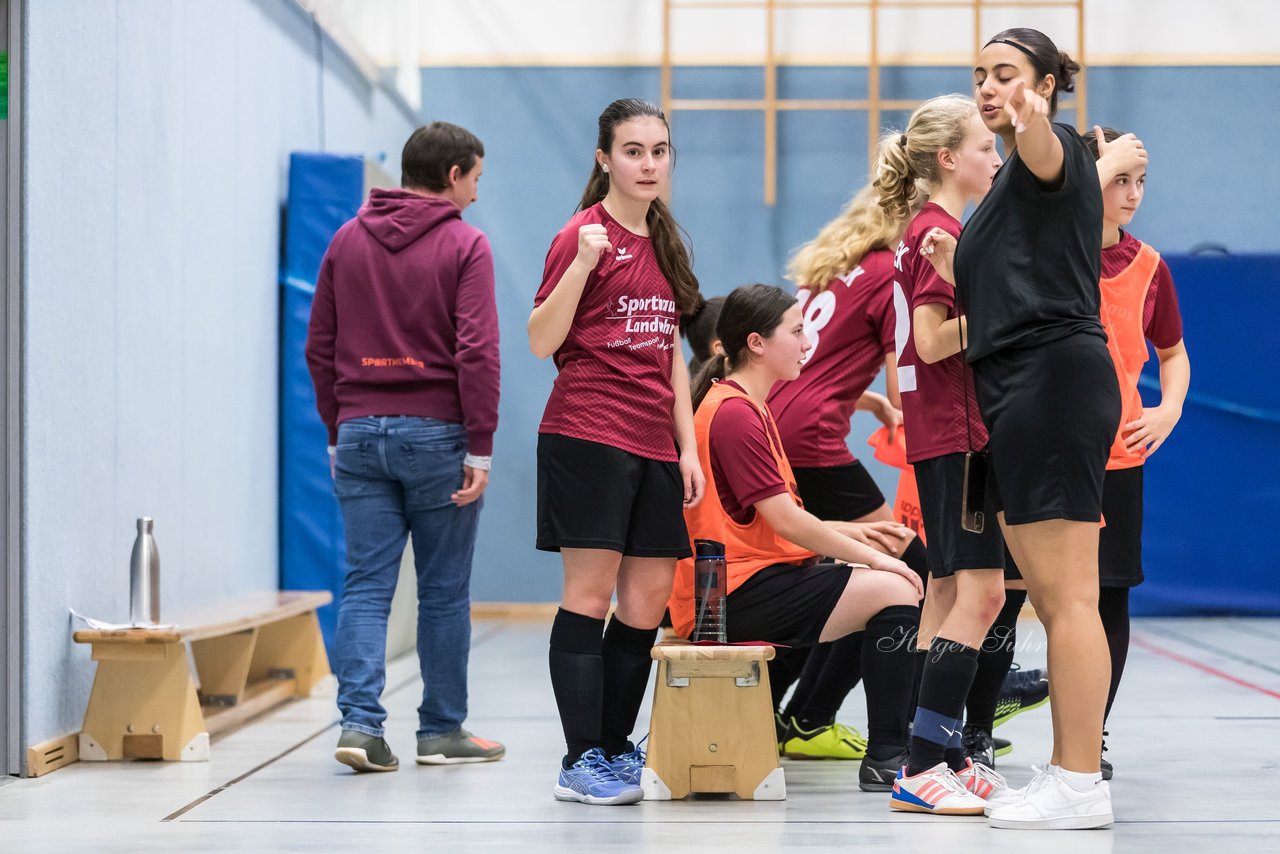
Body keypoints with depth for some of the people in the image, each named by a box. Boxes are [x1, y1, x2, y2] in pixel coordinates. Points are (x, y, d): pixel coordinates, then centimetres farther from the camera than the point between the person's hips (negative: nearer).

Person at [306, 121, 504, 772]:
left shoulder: (347, 241, 11)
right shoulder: (463, 245, -5)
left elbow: (320, 347, 11)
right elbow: (476, 352, -13)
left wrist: (337, 432, 16)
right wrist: (480, 449, -11)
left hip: (360, 433, 4)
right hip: (436, 435, -4)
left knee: (366, 584, 3)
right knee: (444, 590, 6)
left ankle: (360, 722, -9)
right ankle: (441, 731, 14)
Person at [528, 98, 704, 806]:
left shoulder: (665, 243, 18)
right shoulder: (585, 234, -4)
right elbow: (541, 341, -10)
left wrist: (688, 447, 15)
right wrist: (583, 263, -22)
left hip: (653, 447, 7)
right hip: (587, 436, -7)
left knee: (647, 602, 6)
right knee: (589, 595, -7)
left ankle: (615, 749, 15)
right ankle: (581, 761, -4)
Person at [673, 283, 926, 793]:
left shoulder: (747, 408, 18)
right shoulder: (734, 414, -15)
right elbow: (786, 522, -18)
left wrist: (850, 532, 8)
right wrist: (873, 557, -10)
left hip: (747, 583, 11)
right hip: (735, 595, -11)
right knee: (893, 591, -18)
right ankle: (884, 760, -16)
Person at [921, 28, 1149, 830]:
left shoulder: (1057, 153, -5)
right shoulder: (1012, 182, 24)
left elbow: (1048, 159, -33)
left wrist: (1033, 126, -55)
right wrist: (955, 270, 11)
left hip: (1054, 375, -10)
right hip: (1020, 389, 11)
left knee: (1068, 595, -10)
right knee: (1051, 597, 11)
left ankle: (1081, 785, -8)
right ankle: (1070, 772, 17)